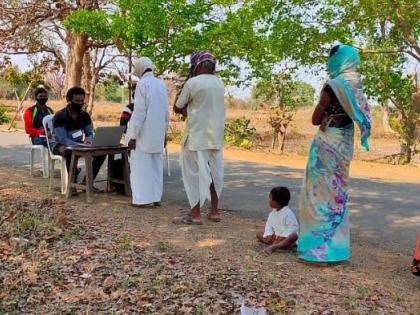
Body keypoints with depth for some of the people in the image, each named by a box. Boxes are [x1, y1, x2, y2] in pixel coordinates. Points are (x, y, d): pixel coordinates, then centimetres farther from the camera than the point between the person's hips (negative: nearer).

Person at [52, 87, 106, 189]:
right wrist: (82, 145, -37)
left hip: (79, 144, 6)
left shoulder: (85, 115, 1)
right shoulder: (59, 116, -16)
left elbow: (90, 134, 5)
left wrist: (88, 139, -22)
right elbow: (63, 140, -24)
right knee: (71, 152, -40)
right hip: (62, 146, -5)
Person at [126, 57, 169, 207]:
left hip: (144, 134, -6)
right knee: (156, 165, 11)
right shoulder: (162, 85, 9)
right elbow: (166, 113, 12)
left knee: (141, 165, -1)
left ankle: (142, 198, 0)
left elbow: (139, 111, -16)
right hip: (158, 134, 7)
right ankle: (156, 197, 14)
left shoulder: (142, 84, -11)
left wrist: (133, 135, -13)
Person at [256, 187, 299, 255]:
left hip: (285, 237, -7)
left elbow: (293, 228, -22)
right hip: (275, 236, 8)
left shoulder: (288, 213, -19)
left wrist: (282, 236, -29)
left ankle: (273, 247, -49)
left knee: (294, 235, -39)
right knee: (259, 233, -1)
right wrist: (269, 234, -12)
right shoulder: (273, 212, 4)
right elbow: (269, 224, 7)